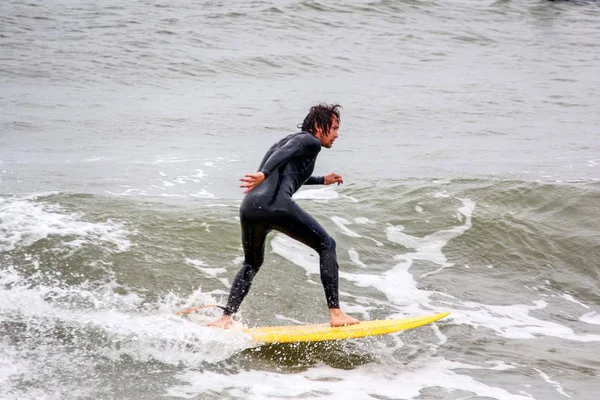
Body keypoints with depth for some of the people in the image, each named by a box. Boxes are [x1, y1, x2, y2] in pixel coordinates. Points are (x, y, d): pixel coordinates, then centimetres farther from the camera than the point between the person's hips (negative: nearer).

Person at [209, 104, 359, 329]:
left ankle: (225, 318, 14)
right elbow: (285, 151, -12)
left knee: (252, 264, 29)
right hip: (275, 203, -8)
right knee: (326, 246, 7)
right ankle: (336, 314, 1)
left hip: (248, 207, 8)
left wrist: (322, 181, 65)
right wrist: (263, 174, -30)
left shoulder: (291, 139, 36)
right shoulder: (310, 141, 10)